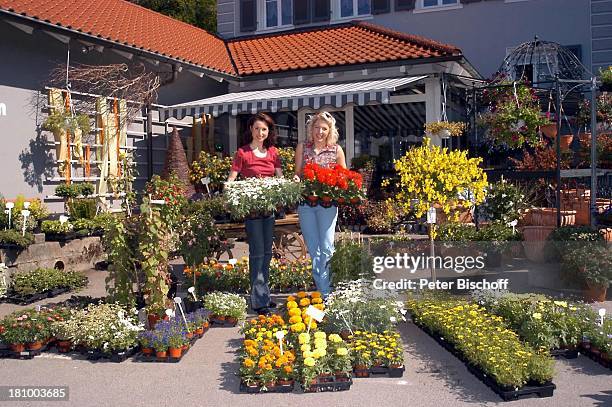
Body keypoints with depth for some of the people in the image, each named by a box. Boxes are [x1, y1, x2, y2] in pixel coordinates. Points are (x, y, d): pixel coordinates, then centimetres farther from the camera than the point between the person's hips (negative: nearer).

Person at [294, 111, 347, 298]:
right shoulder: (302, 148, 9)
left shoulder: (336, 150, 6)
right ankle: (324, 293, 12)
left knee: (326, 247, -7)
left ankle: (327, 292, 1)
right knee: (313, 249, 4)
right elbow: (297, 173, 9)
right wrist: (296, 180, -13)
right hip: (305, 201, 2)